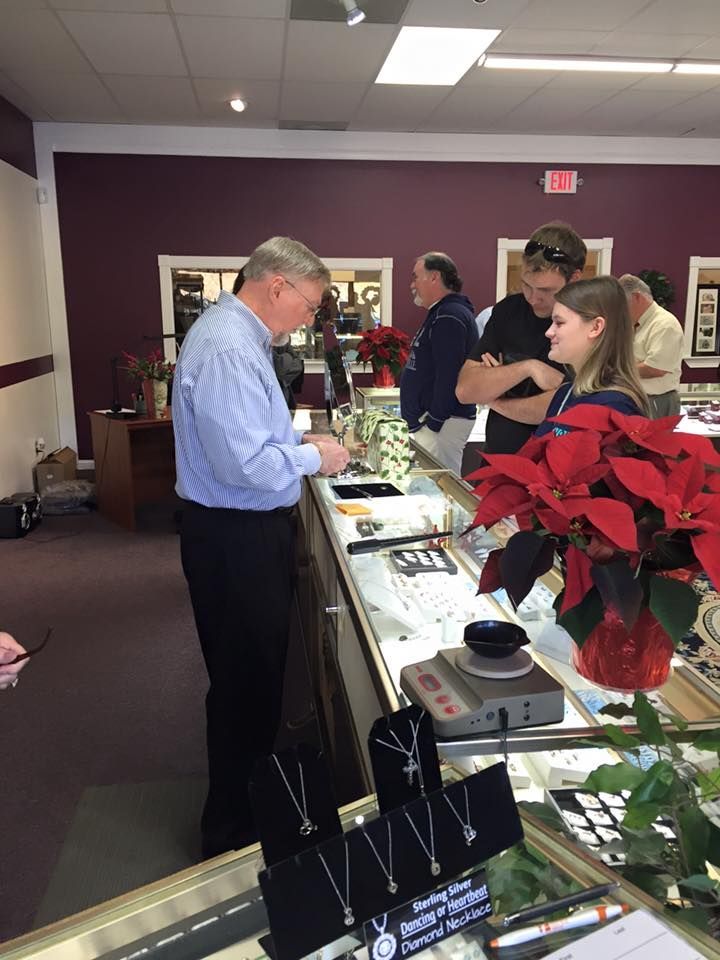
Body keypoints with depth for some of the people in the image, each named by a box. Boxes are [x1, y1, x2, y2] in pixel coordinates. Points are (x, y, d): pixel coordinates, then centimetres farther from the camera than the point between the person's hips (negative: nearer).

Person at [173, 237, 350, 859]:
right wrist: (312, 457, -13)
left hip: (254, 529, 11)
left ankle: (255, 781, 43)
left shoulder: (241, 336, 12)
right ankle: (234, 833, 23)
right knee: (246, 684, 4)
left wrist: (299, 441, 10)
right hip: (235, 538, -10)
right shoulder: (227, 350, -22)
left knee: (260, 673, 22)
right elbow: (244, 463, -28)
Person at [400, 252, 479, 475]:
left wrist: (432, 424, -20)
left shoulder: (449, 317, -14)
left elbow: (448, 378, -22)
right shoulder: (441, 314, 20)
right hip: (428, 420, 10)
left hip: (442, 423, -10)